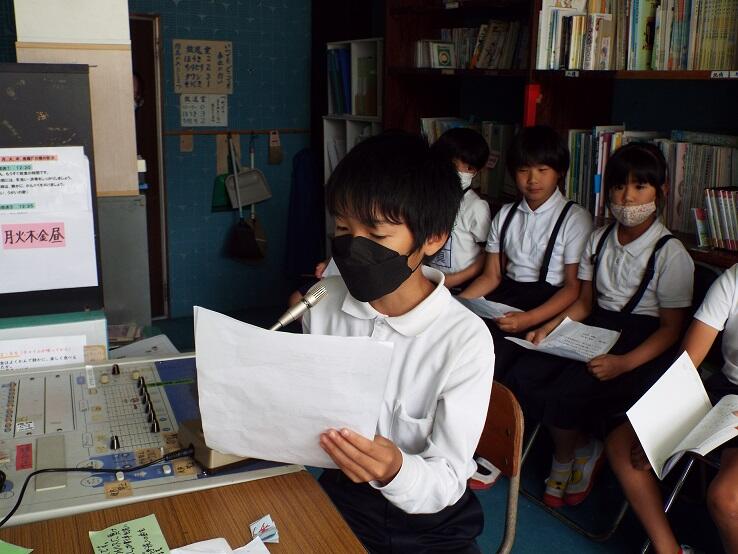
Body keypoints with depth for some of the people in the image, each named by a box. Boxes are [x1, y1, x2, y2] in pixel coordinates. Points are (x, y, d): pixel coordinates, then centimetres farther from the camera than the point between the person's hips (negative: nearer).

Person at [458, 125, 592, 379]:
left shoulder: (575, 219, 1)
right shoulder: (505, 215, 15)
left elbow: (573, 286, -3)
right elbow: (491, 276, 13)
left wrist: (529, 319, -19)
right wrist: (458, 301, -7)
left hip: (547, 303, -4)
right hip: (505, 295, 4)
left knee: (493, 351, -31)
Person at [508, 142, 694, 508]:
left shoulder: (671, 254, -8)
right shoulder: (599, 239, 9)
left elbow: (672, 328, -8)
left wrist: (624, 363, -22)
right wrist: (549, 327, -5)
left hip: (641, 344, -5)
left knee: (564, 394, -27)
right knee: (524, 375, -20)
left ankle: (566, 456, 7)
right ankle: (580, 448, 2)